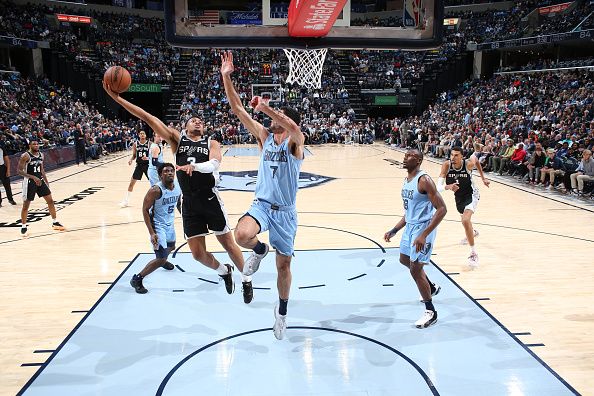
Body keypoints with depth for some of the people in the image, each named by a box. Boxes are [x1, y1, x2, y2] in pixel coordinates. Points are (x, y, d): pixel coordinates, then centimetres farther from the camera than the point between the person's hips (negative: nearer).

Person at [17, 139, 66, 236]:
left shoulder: (41, 155, 7)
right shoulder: (25, 156, -14)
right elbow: (20, 171, -17)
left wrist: (46, 181, 15)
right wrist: (33, 177, -27)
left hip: (40, 180, 6)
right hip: (29, 181, -6)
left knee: (50, 200, 5)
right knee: (26, 205, 1)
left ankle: (55, 222, 16)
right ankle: (23, 227, 14)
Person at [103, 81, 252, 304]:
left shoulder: (211, 143, 4)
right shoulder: (177, 139, 7)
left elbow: (214, 164, -18)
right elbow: (148, 118, -2)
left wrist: (194, 166, -38)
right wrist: (116, 98, -7)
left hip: (210, 200, -2)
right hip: (189, 203, 2)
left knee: (228, 244, 6)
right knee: (198, 253, 5)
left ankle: (246, 280, 28)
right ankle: (223, 271, 35)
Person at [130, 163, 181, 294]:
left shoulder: (178, 187, -7)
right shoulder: (156, 190, -27)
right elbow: (145, 210, -21)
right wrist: (152, 233, -25)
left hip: (170, 224, 8)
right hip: (158, 226, -8)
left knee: (171, 247, 32)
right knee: (160, 259, -14)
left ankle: (163, 261, 65)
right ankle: (137, 279, 0)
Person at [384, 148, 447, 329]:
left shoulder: (424, 180, -20)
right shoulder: (407, 180, 8)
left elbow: (442, 209, -24)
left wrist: (424, 235, -30)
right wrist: (394, 230, 14)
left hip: (423, 227, -10)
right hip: (411, 225, 10)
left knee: (415, 269, -8)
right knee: (404, 260, 26)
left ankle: (430, 312, 9)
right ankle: (432, 288, 48)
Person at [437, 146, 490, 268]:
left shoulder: (468, 164, -27)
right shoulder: (446, 165, -25)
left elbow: (475, 159, 0)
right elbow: (438, 187, -31)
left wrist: (483, 178, 6)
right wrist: (448, 187, -53)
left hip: (471, 195, -5)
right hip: (458, 196, 5)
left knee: (465, 220, -27)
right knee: (465, 217, 31)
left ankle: (473, 253, -15)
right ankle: (473, 233, 67)